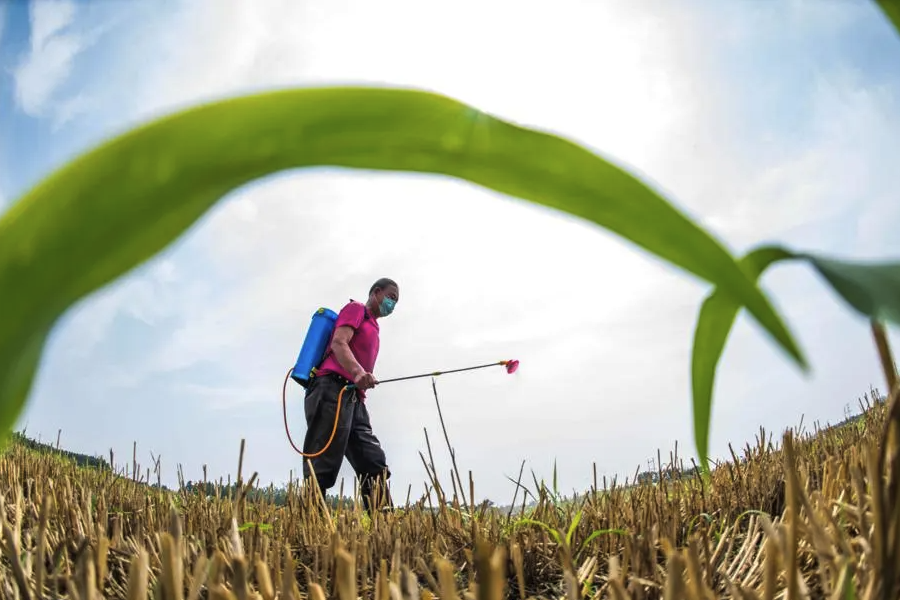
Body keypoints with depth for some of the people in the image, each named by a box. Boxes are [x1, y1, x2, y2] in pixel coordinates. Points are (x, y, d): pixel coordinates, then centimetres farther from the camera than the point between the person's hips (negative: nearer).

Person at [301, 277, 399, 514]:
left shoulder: (373, 328, 33)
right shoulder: (356, 309, 7)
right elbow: (338, 342, -10)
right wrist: (358, 371, -28)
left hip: (354, 398, 9)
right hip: (332, 389, -9)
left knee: (375, 465, -1)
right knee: (322, 468, -16)